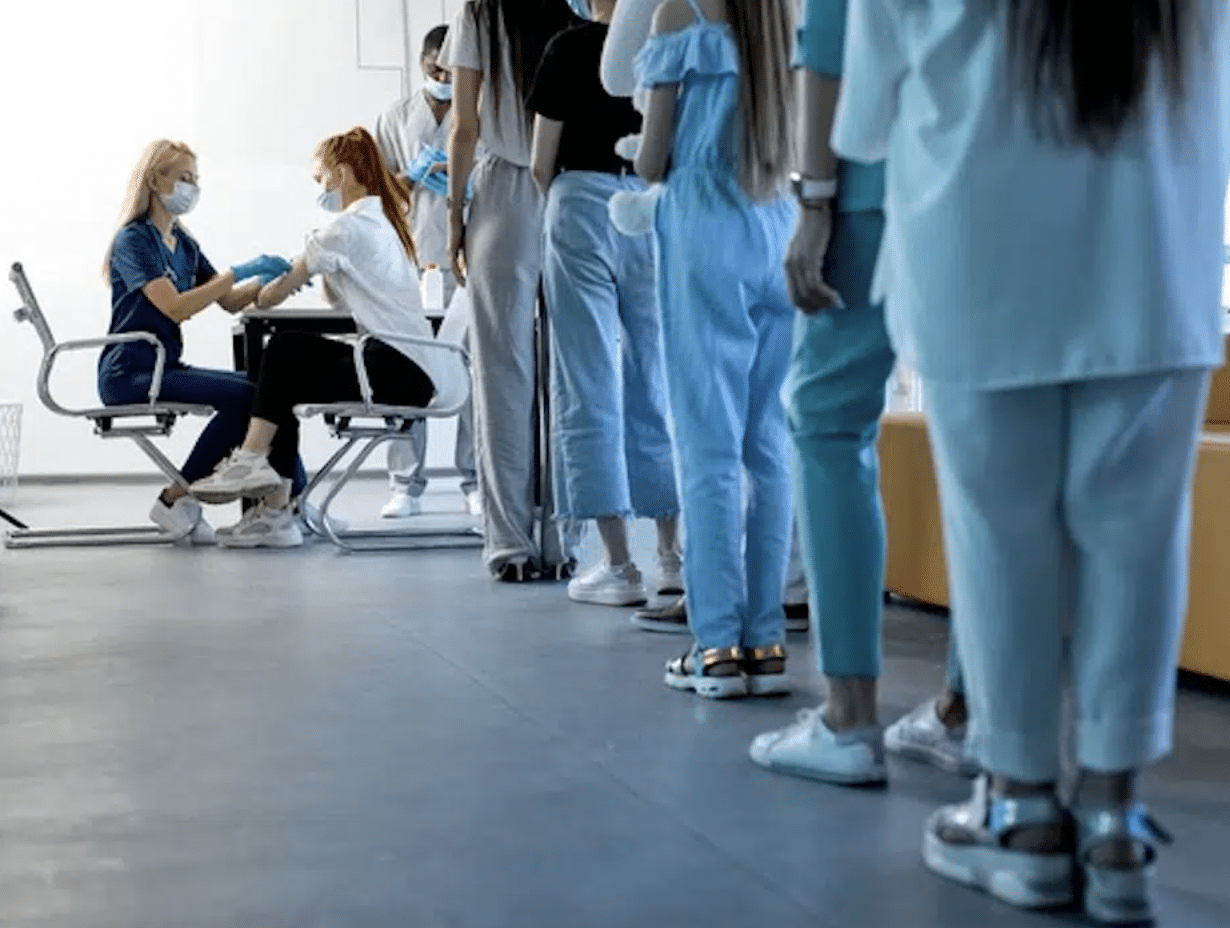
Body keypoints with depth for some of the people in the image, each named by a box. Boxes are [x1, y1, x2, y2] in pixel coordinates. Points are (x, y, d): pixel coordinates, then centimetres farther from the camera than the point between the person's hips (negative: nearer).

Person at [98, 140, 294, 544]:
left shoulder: (184, 244, 16)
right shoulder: (134, 240, -9)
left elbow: (230, 302, 11)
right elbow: (174, 308, -22)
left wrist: (266, 279, -8)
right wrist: (237, 273, -25)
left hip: (165, 367, 8)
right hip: (129, 374, -8)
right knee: (242, 395, -25)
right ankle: (175, 500, -13)